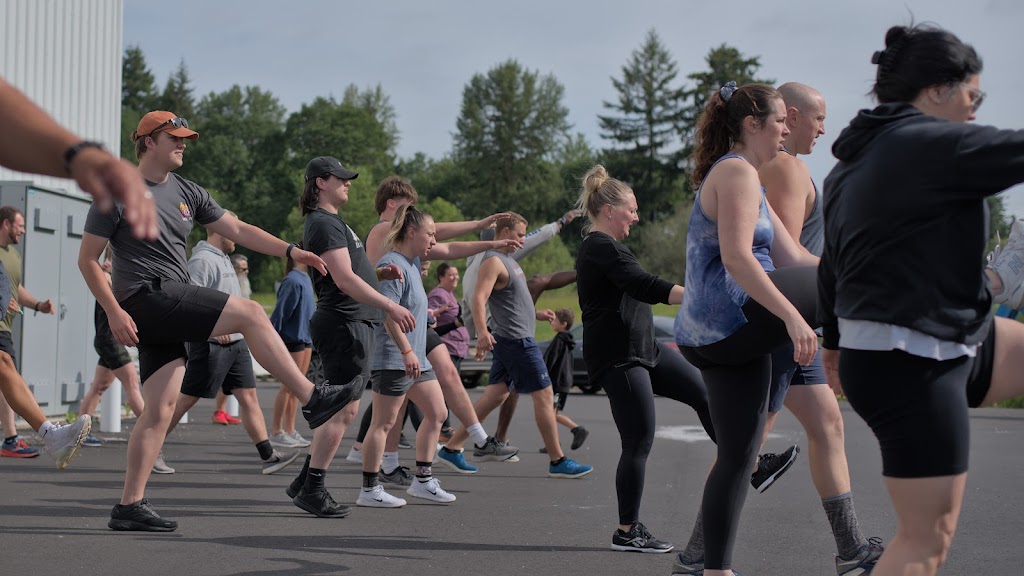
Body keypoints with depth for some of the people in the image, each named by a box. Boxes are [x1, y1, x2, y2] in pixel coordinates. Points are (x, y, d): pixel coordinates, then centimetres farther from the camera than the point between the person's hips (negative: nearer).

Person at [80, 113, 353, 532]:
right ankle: (312, 400, -9)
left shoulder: (187, 193, 15)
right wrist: (114, 312, -14)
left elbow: (238, 231, 16)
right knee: (250, 313, -14)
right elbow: (87, 260, -4)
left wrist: (291, 251, 4)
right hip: (146, 298, -7)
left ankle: (129, 506, 3)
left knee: (160, 410, 1)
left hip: (172, 305, 7)